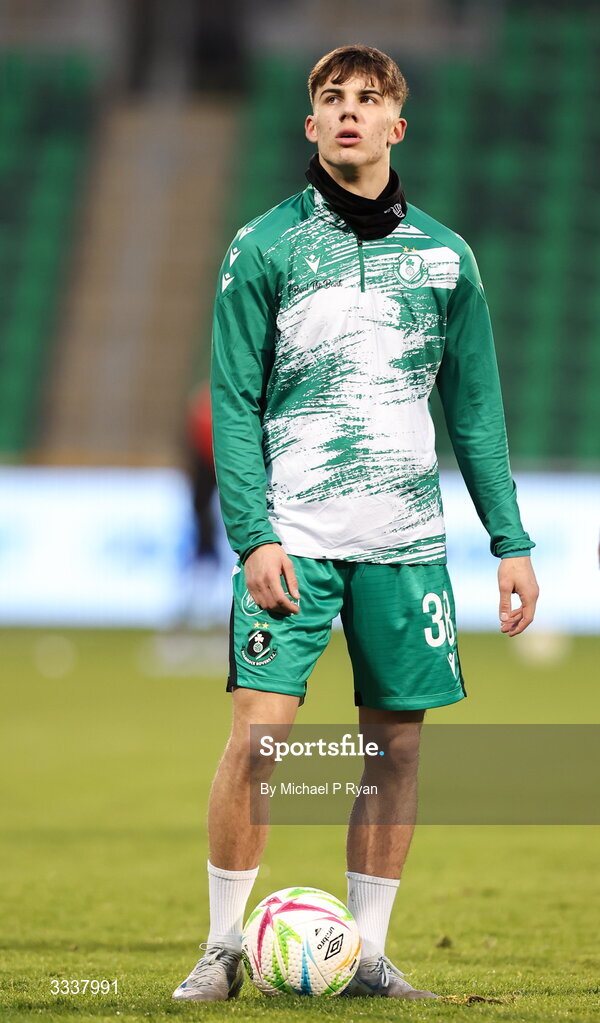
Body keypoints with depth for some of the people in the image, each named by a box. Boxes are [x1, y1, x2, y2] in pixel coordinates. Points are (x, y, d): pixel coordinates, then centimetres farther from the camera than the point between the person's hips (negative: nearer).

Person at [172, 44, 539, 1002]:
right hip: (292, 536, -3)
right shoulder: (265, 246, 2)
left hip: (406, 540, 3)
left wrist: (511, 541, 6)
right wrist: (254, 537, -12)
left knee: (399, 743, 3)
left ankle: (367, 952, 13)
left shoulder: (444, 255, 10)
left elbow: (476, 410, 13)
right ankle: (225, 944, 1)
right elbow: (235, 403, -1)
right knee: (260, 732, -12)